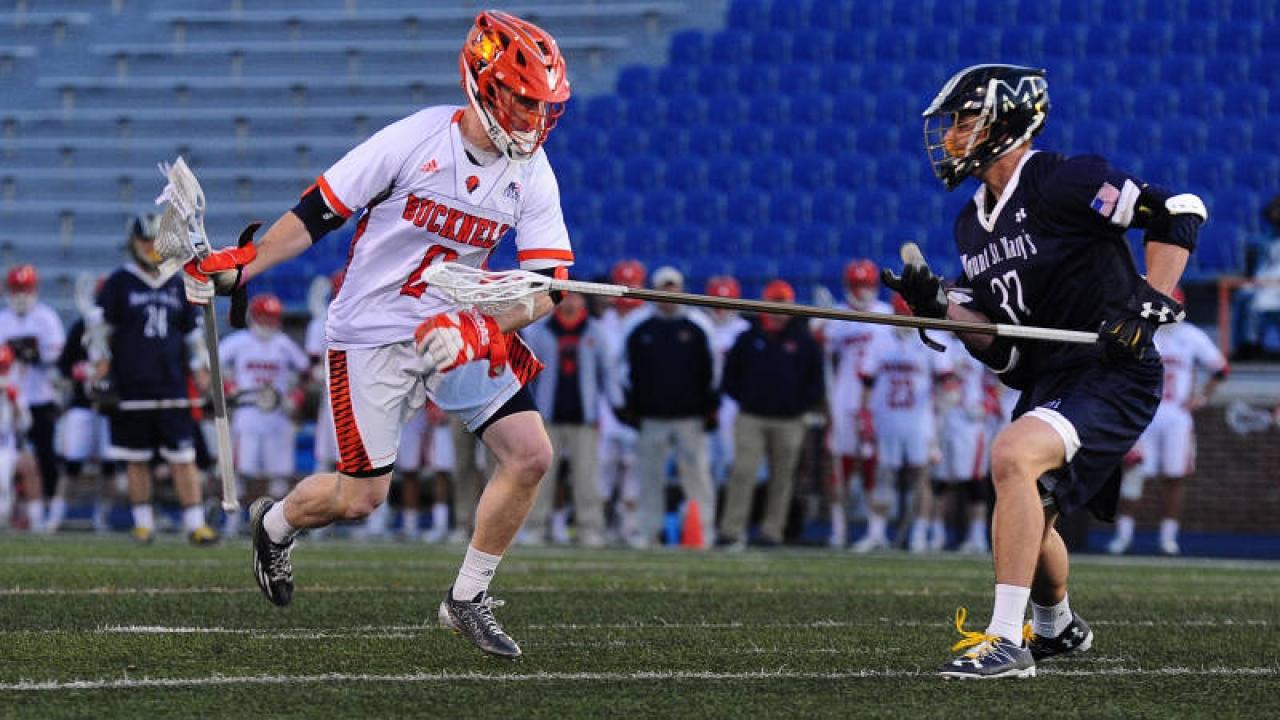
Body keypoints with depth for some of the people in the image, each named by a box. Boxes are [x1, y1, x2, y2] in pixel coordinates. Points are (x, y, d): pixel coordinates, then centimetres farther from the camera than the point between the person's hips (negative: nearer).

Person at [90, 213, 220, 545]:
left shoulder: (178, 285, 11)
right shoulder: (119, 283, 3)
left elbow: (195, 337, 16)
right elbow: (99, 331, 3)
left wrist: (204, 383, 11)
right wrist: (101, 378, -4)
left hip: (172, 386, 1)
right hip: (131, 387, -1)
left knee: (184, 457, -5)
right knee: (136, 459, 4)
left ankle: (195, 523, -6)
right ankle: (143, 523, 14)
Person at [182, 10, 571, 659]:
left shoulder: (531, 173, -6)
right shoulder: (417, 139, -19)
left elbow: (545, 287, -8)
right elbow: (319, 212, -10)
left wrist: (480, 331, -25)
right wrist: (237, 268, -15)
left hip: (457, 327, 5)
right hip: (372, 331, -4)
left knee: (530, 454, -10)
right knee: (361, 497, -2)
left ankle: (468, 600, 6)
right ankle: (275, 522, 33)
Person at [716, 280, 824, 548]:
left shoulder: (805, 342, 6)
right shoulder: (749, 339, 7)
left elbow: (816, 383, 9)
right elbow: (730, 375, 12)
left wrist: (800, 404, -2)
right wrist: (742, 398, 1)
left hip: (788, 422, 1)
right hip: (751, 419, -1)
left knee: (782, 476, 5)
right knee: (743, 471, -11)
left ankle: (772, 531, 12)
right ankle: (732, 529, -13)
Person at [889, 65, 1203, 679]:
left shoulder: (1060, 182, -13)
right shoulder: (973, 225, 13)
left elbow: (1180, 212, -15)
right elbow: (1000, 349, 11)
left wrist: (1149, 304, -21)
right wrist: (940, 306, -5)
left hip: (1113, 377, -9)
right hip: (1046, 384, 9)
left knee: (1013, 456, -31)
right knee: (1027, 519, 20)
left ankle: (1006, 642, -32)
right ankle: (1057, 627, 52)